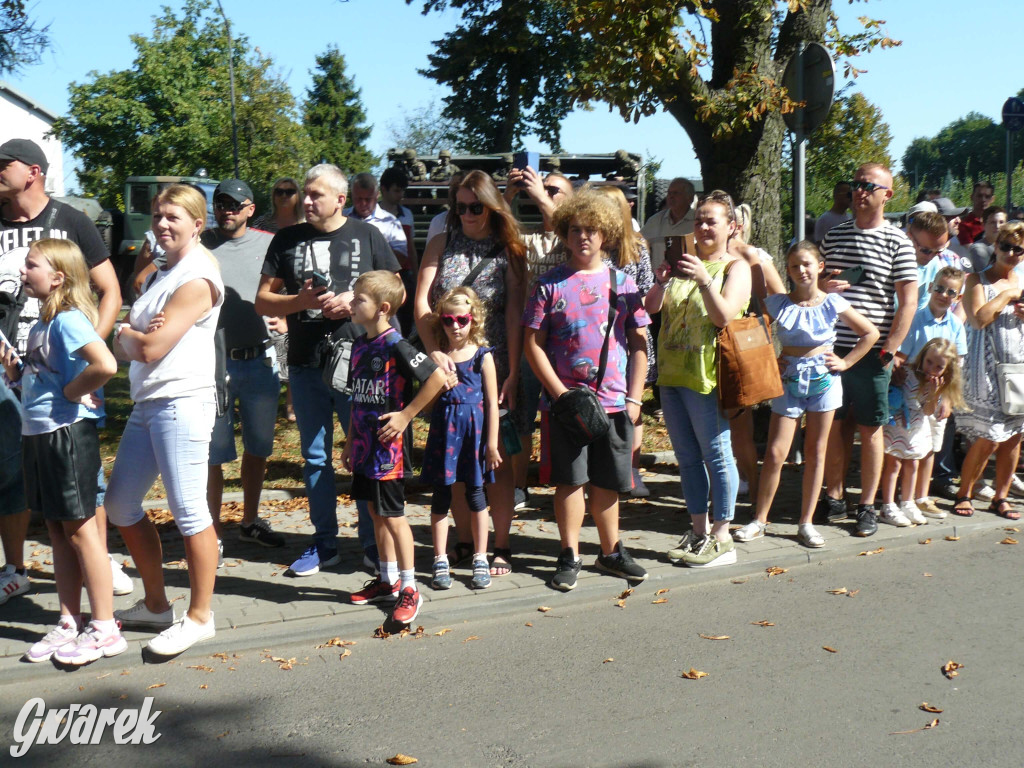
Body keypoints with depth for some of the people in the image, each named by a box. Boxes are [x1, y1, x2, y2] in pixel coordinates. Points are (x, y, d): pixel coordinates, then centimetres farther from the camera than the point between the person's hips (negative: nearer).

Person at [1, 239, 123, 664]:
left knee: (80, 529, -2)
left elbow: (105, 365, -34)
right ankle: (69, 624, 25)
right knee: (58, 532, 14)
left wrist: (74, 391, -19)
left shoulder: (69, 320, -17)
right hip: (38, 434, 9)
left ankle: (105, 630, 9)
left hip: (67, 433, -9)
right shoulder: (41, 322, 12)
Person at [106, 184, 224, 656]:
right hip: (147, 402, 10)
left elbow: (151, 348, -16)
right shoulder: (163, 272, 19)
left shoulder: (197, 278, -10)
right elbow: (126, 345, 13)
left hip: (181, 402, -10)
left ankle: (199, 617, 9)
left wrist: (126, 334, 3)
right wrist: (133, 336, -8)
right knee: (120, 505, 13)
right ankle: (156, 605, 26)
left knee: (188, 511, -4)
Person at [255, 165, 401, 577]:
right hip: (306, 365, 2)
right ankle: (324, 543, 21)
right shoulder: (288, 239, 9)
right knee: (315, 458, 10)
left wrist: (355, 302, -11)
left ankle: (373, 542, 15)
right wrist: (300, 301, -12)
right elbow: (263, 301, 7)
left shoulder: (367, 236, 4)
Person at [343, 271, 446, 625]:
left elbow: (437, 377, -23)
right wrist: (349, 443, 19)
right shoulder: (360, 346, 10)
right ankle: (388, 580, 29)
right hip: (365, 447, 8)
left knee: (393, 516, -1)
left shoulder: (395, 346, -16)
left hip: (388, 447, -8)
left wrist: (407, 414, -19)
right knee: (376, 514, 15)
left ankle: (409, 589, 10)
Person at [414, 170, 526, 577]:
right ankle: (464, 541, 21)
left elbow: (514, 314, -3)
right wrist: (435, 351, -17)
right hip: (449, 365, 2)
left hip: (494, 366, -2)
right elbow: (421, 303, -2)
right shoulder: (441, 246, 7)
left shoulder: (509, 250, 2)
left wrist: (513, 373, -10)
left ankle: (501, 547, 13)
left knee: (497, 457, 2)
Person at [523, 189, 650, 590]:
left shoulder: (621, 282, 6)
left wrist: (634, 397, 0)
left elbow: (639, 343, 7)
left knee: (607, 483, 11)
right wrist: (560, 393, -10)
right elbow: (533, 344, -2)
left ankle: (611, 551, 27)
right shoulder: (550, 284, 0)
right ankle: (570, 557, 16)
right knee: (569, 480, 3)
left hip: (613, 401, 2)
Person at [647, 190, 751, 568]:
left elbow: (724, 316, -16)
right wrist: (660, 282, -13)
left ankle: (721, 538, 8)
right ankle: (699, 531, 24)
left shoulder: (736, 267, -2)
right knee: (687, 458, 13)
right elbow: (652, 308, 7)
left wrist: (704, 280, -28)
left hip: (706, 376, -7)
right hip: (672, 373, 7)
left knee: (716, 456, -1)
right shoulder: (685, 261, 15)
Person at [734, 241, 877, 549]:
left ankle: (806, 523, 16)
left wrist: (845, 362, 2)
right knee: (775, 454, -5)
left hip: (823, 379, 1)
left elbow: (871, 333, 8)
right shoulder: (777, 303, -1)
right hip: (789, 380, 0)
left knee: (815, 453, 6)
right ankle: (759, 520, 9)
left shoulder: (832, 302, -1)